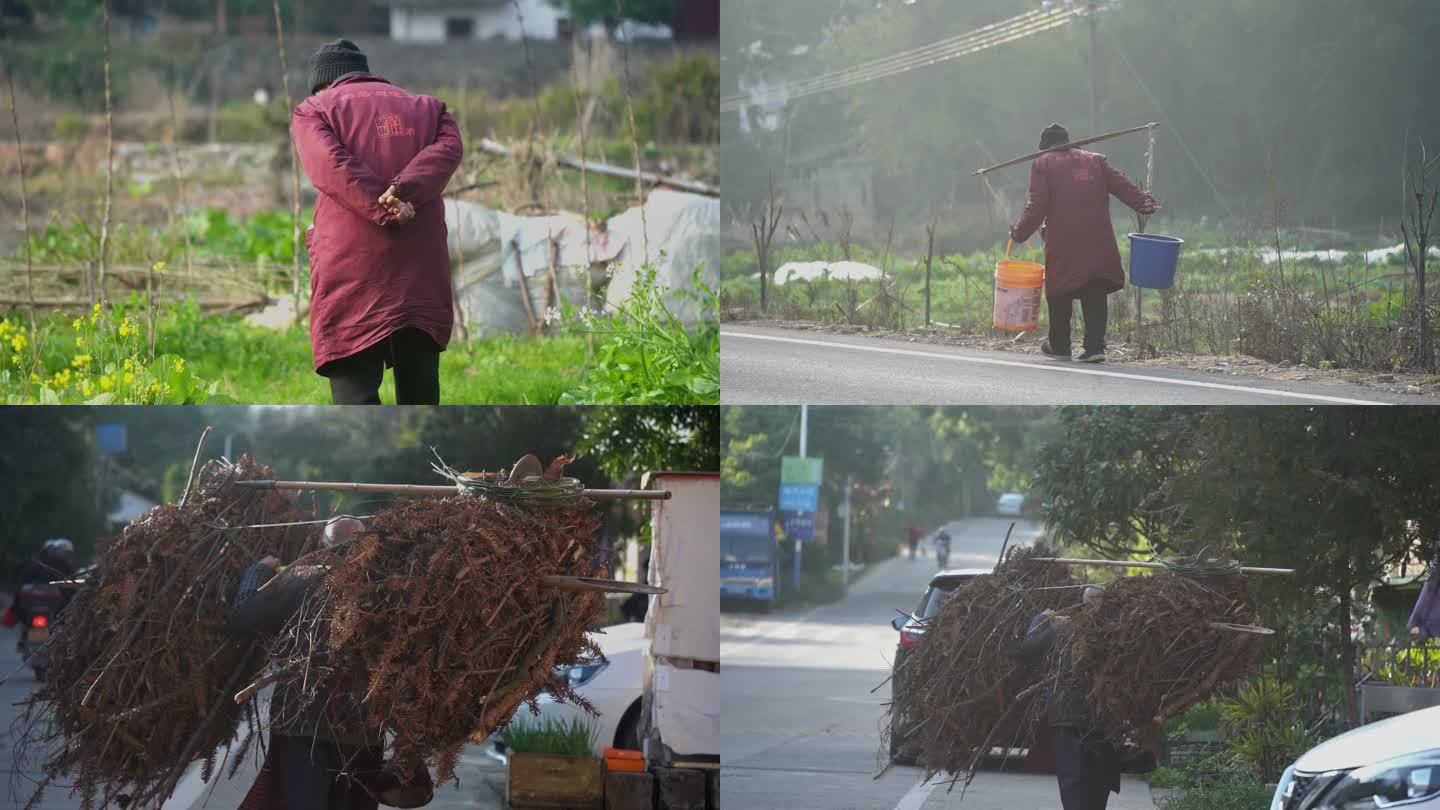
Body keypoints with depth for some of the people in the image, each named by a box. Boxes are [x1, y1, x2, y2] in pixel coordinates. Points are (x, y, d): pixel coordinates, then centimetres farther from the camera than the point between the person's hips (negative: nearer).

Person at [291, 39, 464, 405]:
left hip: (351, 273, -3)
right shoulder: (426, 107, 22)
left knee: (355, 391, -5)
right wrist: (406, 190, -13)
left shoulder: (314, 110, 10)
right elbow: (448, 149, 1)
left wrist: (382, 210, -15)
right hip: (422, 273, 3)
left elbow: (332, 166, -9)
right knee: (419, 392, 10)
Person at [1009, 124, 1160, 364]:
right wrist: (1146, 204, 8)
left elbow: (1037, 205, -2)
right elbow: (1122, 186, 7)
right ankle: (1095, 346, -6)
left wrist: (1020, 233, 5)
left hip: (1062, 244, -3)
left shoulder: (1043, 165, 5)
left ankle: (1059, 346, 20)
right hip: (1098, 243, 3)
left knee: (1060, 292, 10)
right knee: (1095, 294, 4)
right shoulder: (1095, 161, 16)